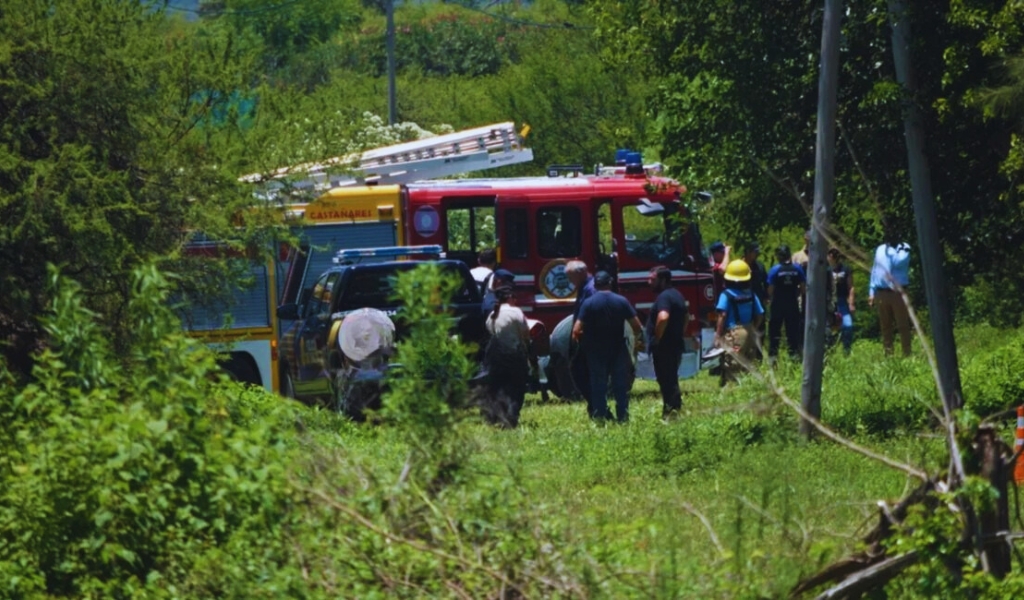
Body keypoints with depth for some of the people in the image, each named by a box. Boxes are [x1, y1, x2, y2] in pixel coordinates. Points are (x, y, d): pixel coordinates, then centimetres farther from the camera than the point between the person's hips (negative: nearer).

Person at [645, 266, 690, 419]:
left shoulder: (664, 297, -17)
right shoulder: (677, 295, 16)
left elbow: (663, 317, -34)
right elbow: (686, 317, 29)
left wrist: (657, 337, -22)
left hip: (663, 347, -10)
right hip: (676, 345, 10)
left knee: (665, 380, -7)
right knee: (671, 379, 16)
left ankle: (670, 409, -9)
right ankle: (674, 408, 18)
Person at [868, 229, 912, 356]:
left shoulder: (904, 248, -1)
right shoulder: (880, 250, 15)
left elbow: (899, 262, -19)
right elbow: (875, 270, 17)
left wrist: (891, 250, -14)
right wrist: (872, 292, 12)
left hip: (898, 292, -5)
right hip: (882, 293, 5)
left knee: (903, 325, -5)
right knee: (885, 326, 8)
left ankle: (907, 354, -5)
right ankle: (888, 354, 13)